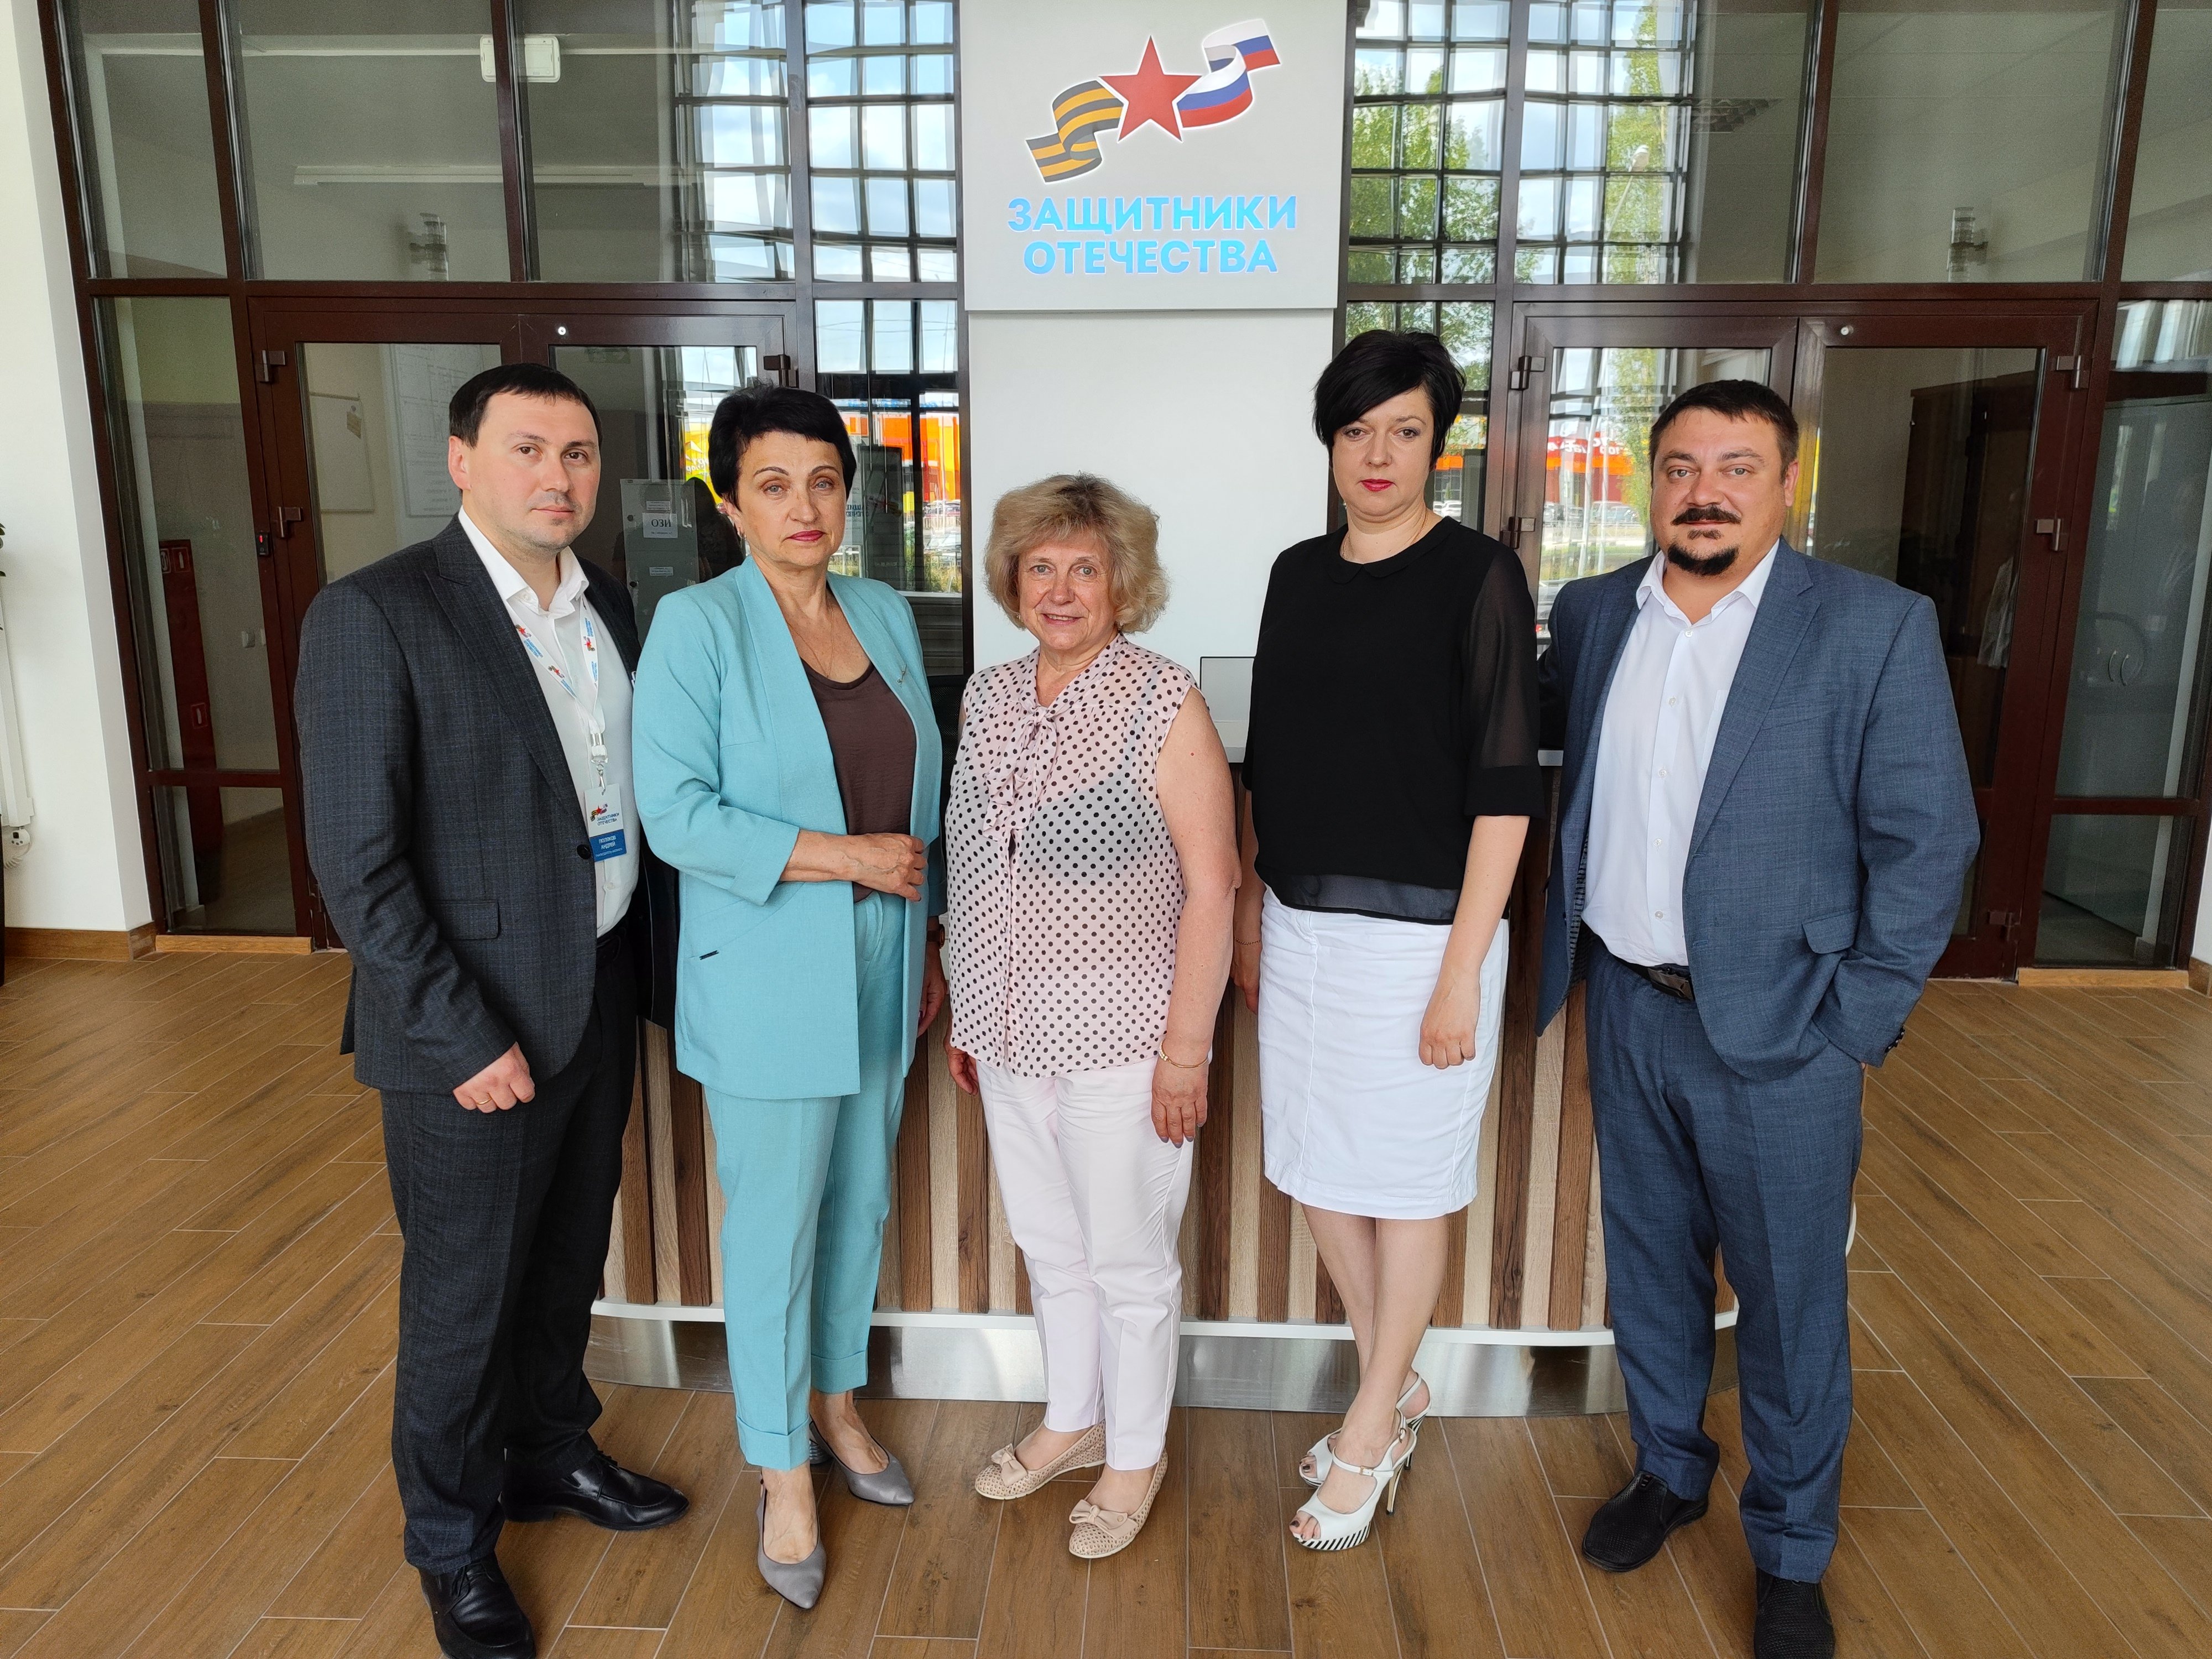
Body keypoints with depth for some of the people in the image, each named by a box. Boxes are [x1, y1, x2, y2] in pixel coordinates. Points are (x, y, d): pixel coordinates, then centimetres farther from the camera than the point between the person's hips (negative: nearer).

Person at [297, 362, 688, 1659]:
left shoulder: (607, 604, 5)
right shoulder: (375, 617, -16)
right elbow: (357, 863, -17)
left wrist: (642, 969, 7)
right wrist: (467, 1037, -17)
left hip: (601, 1002, 6)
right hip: (471, 1028, -6)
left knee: (569, 1261, 22)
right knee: (464, 1295, 12)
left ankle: (551, 1452, 47)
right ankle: (452, 1541, 36)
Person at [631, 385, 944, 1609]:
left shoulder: (886, 614, 6)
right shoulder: (696, 625, -11)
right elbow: (677, 816, -18)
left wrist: (921, 940, 14)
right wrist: (845, 857, -20)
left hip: (876, 976, 6)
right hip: (767, 984, -5)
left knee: (861, 1203, 18)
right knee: (775, 1229, 7)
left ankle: (837, 1407, 41)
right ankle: (783, 1476, 27)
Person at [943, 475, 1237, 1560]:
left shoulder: (1164, 706, -14)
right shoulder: (987, 700, 4)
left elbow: (1211, 887, -14)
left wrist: (1186, 1048, -16)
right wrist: (965, 1013, 14)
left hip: (1117, 1042, -5)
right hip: (1010, 1034, 6)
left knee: (1127, 1259, 10)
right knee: (1048, 1244, 21)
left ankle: (1136, 1456, 33)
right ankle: (1072, 1421, 43)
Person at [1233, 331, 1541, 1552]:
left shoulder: (1477, 578, -8)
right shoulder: (1299, 575, 9)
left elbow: (1504, 785, -12)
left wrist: (1463, 970, -15)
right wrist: (1251, 915, 14)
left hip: (1416, 930, -6)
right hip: (1299, 922, 6)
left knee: (1404, 1185, 9)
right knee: (1318, 1171, 15)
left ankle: (1371, 1434, 28)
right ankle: (1394, 1388, 38)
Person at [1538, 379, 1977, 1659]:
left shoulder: (1878, 627, -10)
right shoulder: (1593, 616, 3)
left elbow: (1925, 837, -8)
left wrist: (1858, 1022, -10)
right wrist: (1571, 958, 5)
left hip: (1778, 1029, -3)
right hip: (1628, 1009, 4)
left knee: (1789, 1296, 10)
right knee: (1648, 1263, 19)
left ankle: (1794, 1554, 32)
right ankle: (1670, 1469, 43)